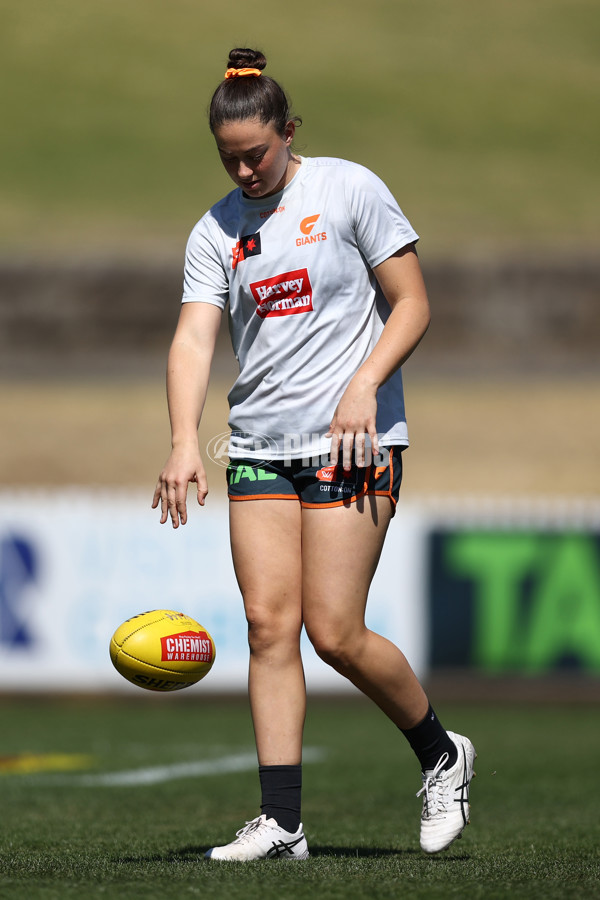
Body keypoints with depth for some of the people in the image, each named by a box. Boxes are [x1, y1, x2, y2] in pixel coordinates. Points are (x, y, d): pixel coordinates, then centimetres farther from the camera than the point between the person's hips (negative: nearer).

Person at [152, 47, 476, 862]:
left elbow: (412, 305, -2)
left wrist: (364, 384, -17)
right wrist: (185, 444, -19)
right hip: (259, 449, 5)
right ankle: (282, 822, -2)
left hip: (354, 442, -4)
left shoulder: (349, 190, -3)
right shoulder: (215, 232, 8)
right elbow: (194, 339, -3)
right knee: (269, 625, -4)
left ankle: (442, 755, 15)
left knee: (335, 633, -9)